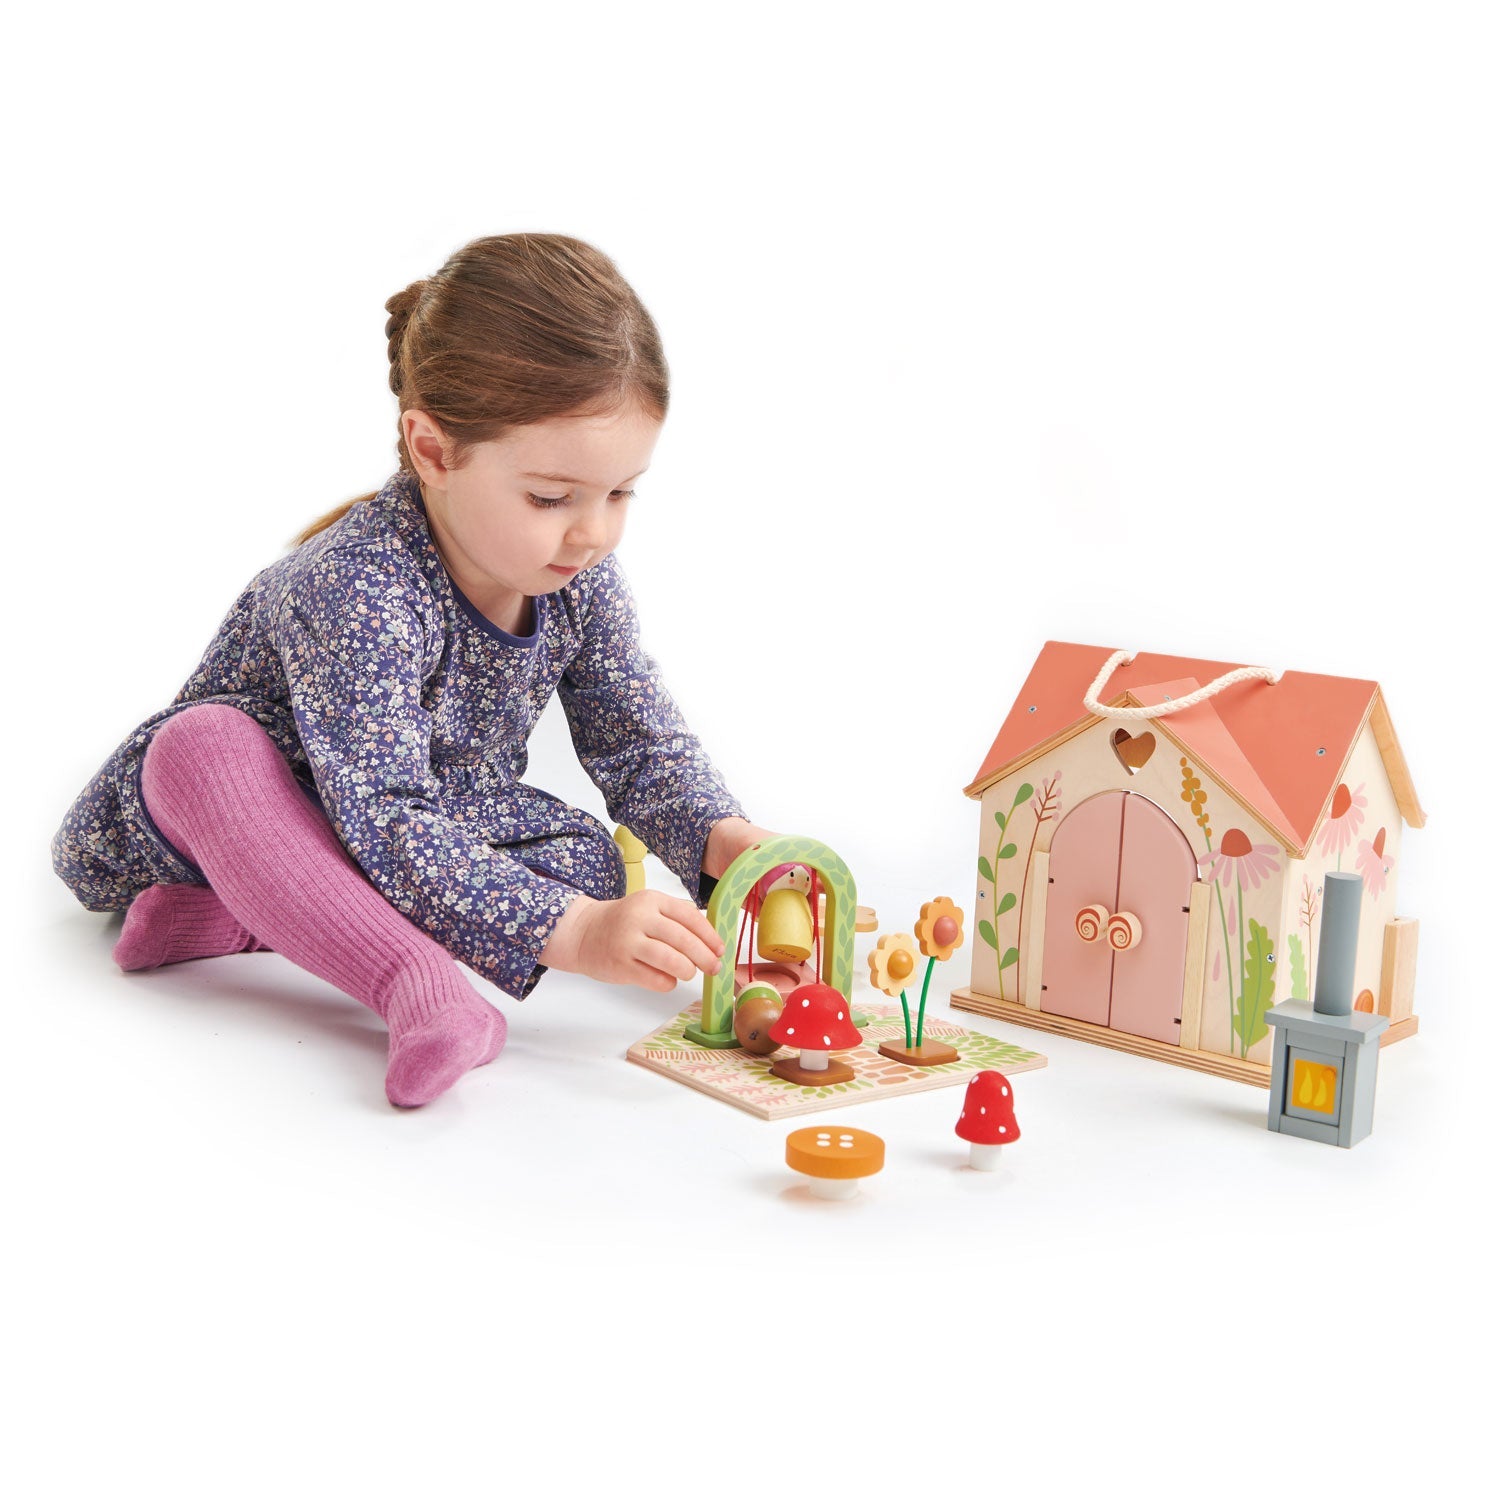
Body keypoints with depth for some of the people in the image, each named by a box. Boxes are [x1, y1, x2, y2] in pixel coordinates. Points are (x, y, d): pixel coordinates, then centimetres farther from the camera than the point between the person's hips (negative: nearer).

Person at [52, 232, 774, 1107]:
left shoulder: (579, 573, -13)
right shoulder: (357, 585, -36)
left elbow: (643, 742, -5)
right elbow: (385, 825, -44)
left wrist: (721, 838, -27)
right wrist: (573, 935, -55)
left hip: (447, 815, 6)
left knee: (589, 859, -18)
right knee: (206, 742, -36)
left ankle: (241, 914, -22)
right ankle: (417, 984, -49)